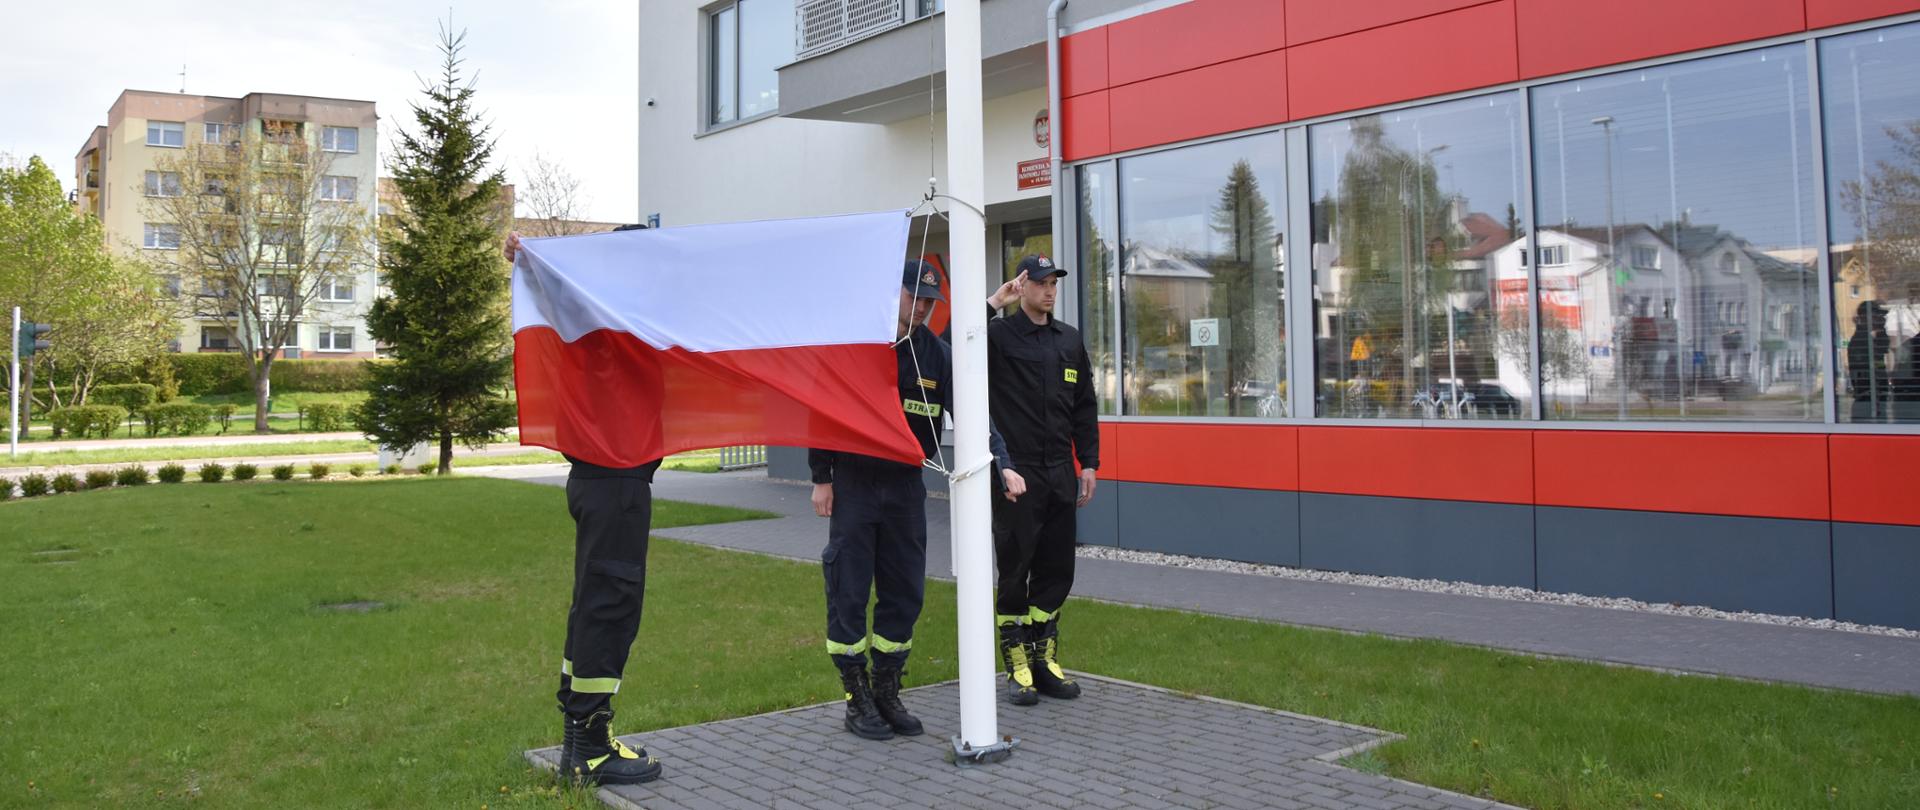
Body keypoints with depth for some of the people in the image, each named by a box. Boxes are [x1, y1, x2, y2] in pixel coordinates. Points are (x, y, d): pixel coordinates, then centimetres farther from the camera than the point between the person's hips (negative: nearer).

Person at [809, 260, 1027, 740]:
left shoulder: (936, 355, 2)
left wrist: (1001, 464, -20)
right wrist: (821, 479, -7)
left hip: (905, 485, 4)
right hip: (853, 484, -4)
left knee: (904, 594, 8)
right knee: (849, 594, 0)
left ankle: (887, 694, 22)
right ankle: (858, 701, 12)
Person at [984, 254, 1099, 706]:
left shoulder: (1069, 341, 13)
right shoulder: (998, 335, -4)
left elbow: (1084, 406, 16)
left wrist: (1089, 463, 9)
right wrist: (993, 303, -21)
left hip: (1060, 476, 6)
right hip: (1015, 474, -6)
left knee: (1056, 571, 10)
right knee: (1015, 573, 2)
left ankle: (1044, 659, 22)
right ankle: (1018, 668, 11)